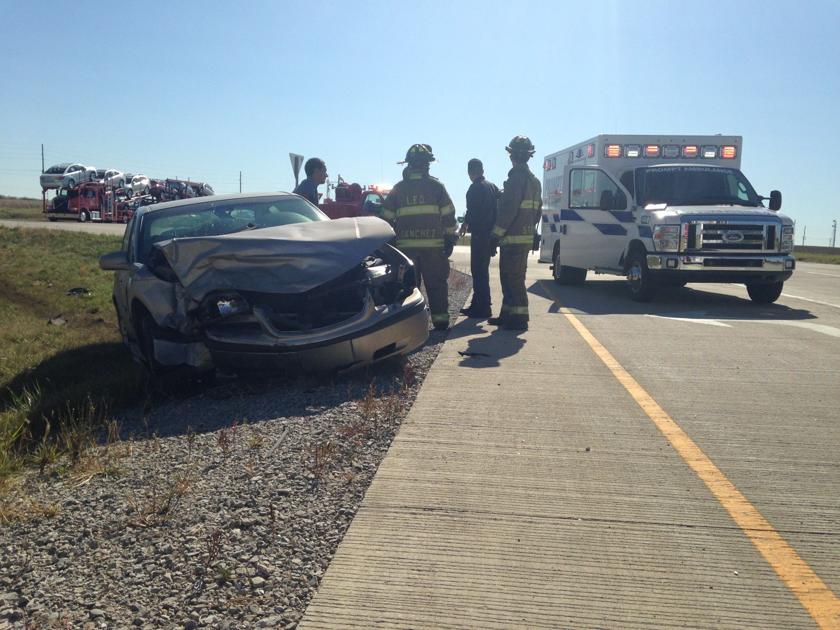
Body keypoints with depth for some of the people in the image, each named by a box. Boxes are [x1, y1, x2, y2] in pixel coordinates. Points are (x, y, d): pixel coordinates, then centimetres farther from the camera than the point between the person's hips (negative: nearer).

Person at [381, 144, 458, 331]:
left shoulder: (398, 188, 9)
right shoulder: (436, 186, 2)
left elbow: (387, 218, 10)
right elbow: (448, 215, -1)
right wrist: (450, 239, 5)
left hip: (405, 245, 2)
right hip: (433, 245, -2)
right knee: (436, 284, 5)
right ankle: (440, 319, 5)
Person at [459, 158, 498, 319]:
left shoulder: (475, 188, -12)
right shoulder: (492, 187, 14)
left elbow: (472, 211, -17)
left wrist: (465, 225, 0)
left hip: (479, 234, -9)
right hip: (490, 233, 9)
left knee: (479, 271, -5)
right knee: (482, 270, 16)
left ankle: (482, 308, -5)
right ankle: (478, 305, 24)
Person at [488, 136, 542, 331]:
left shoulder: (517, 177, -14)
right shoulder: (534, 180, 18)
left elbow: (509, 209, -20)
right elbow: (537, 211, 21)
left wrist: (496, 235, -17)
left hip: (514, 238, -10)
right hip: (526, 237, 10)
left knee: (513, 279, -5)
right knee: (508, 278, 17)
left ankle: (519, 318, -2)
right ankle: (507, 314, 24)